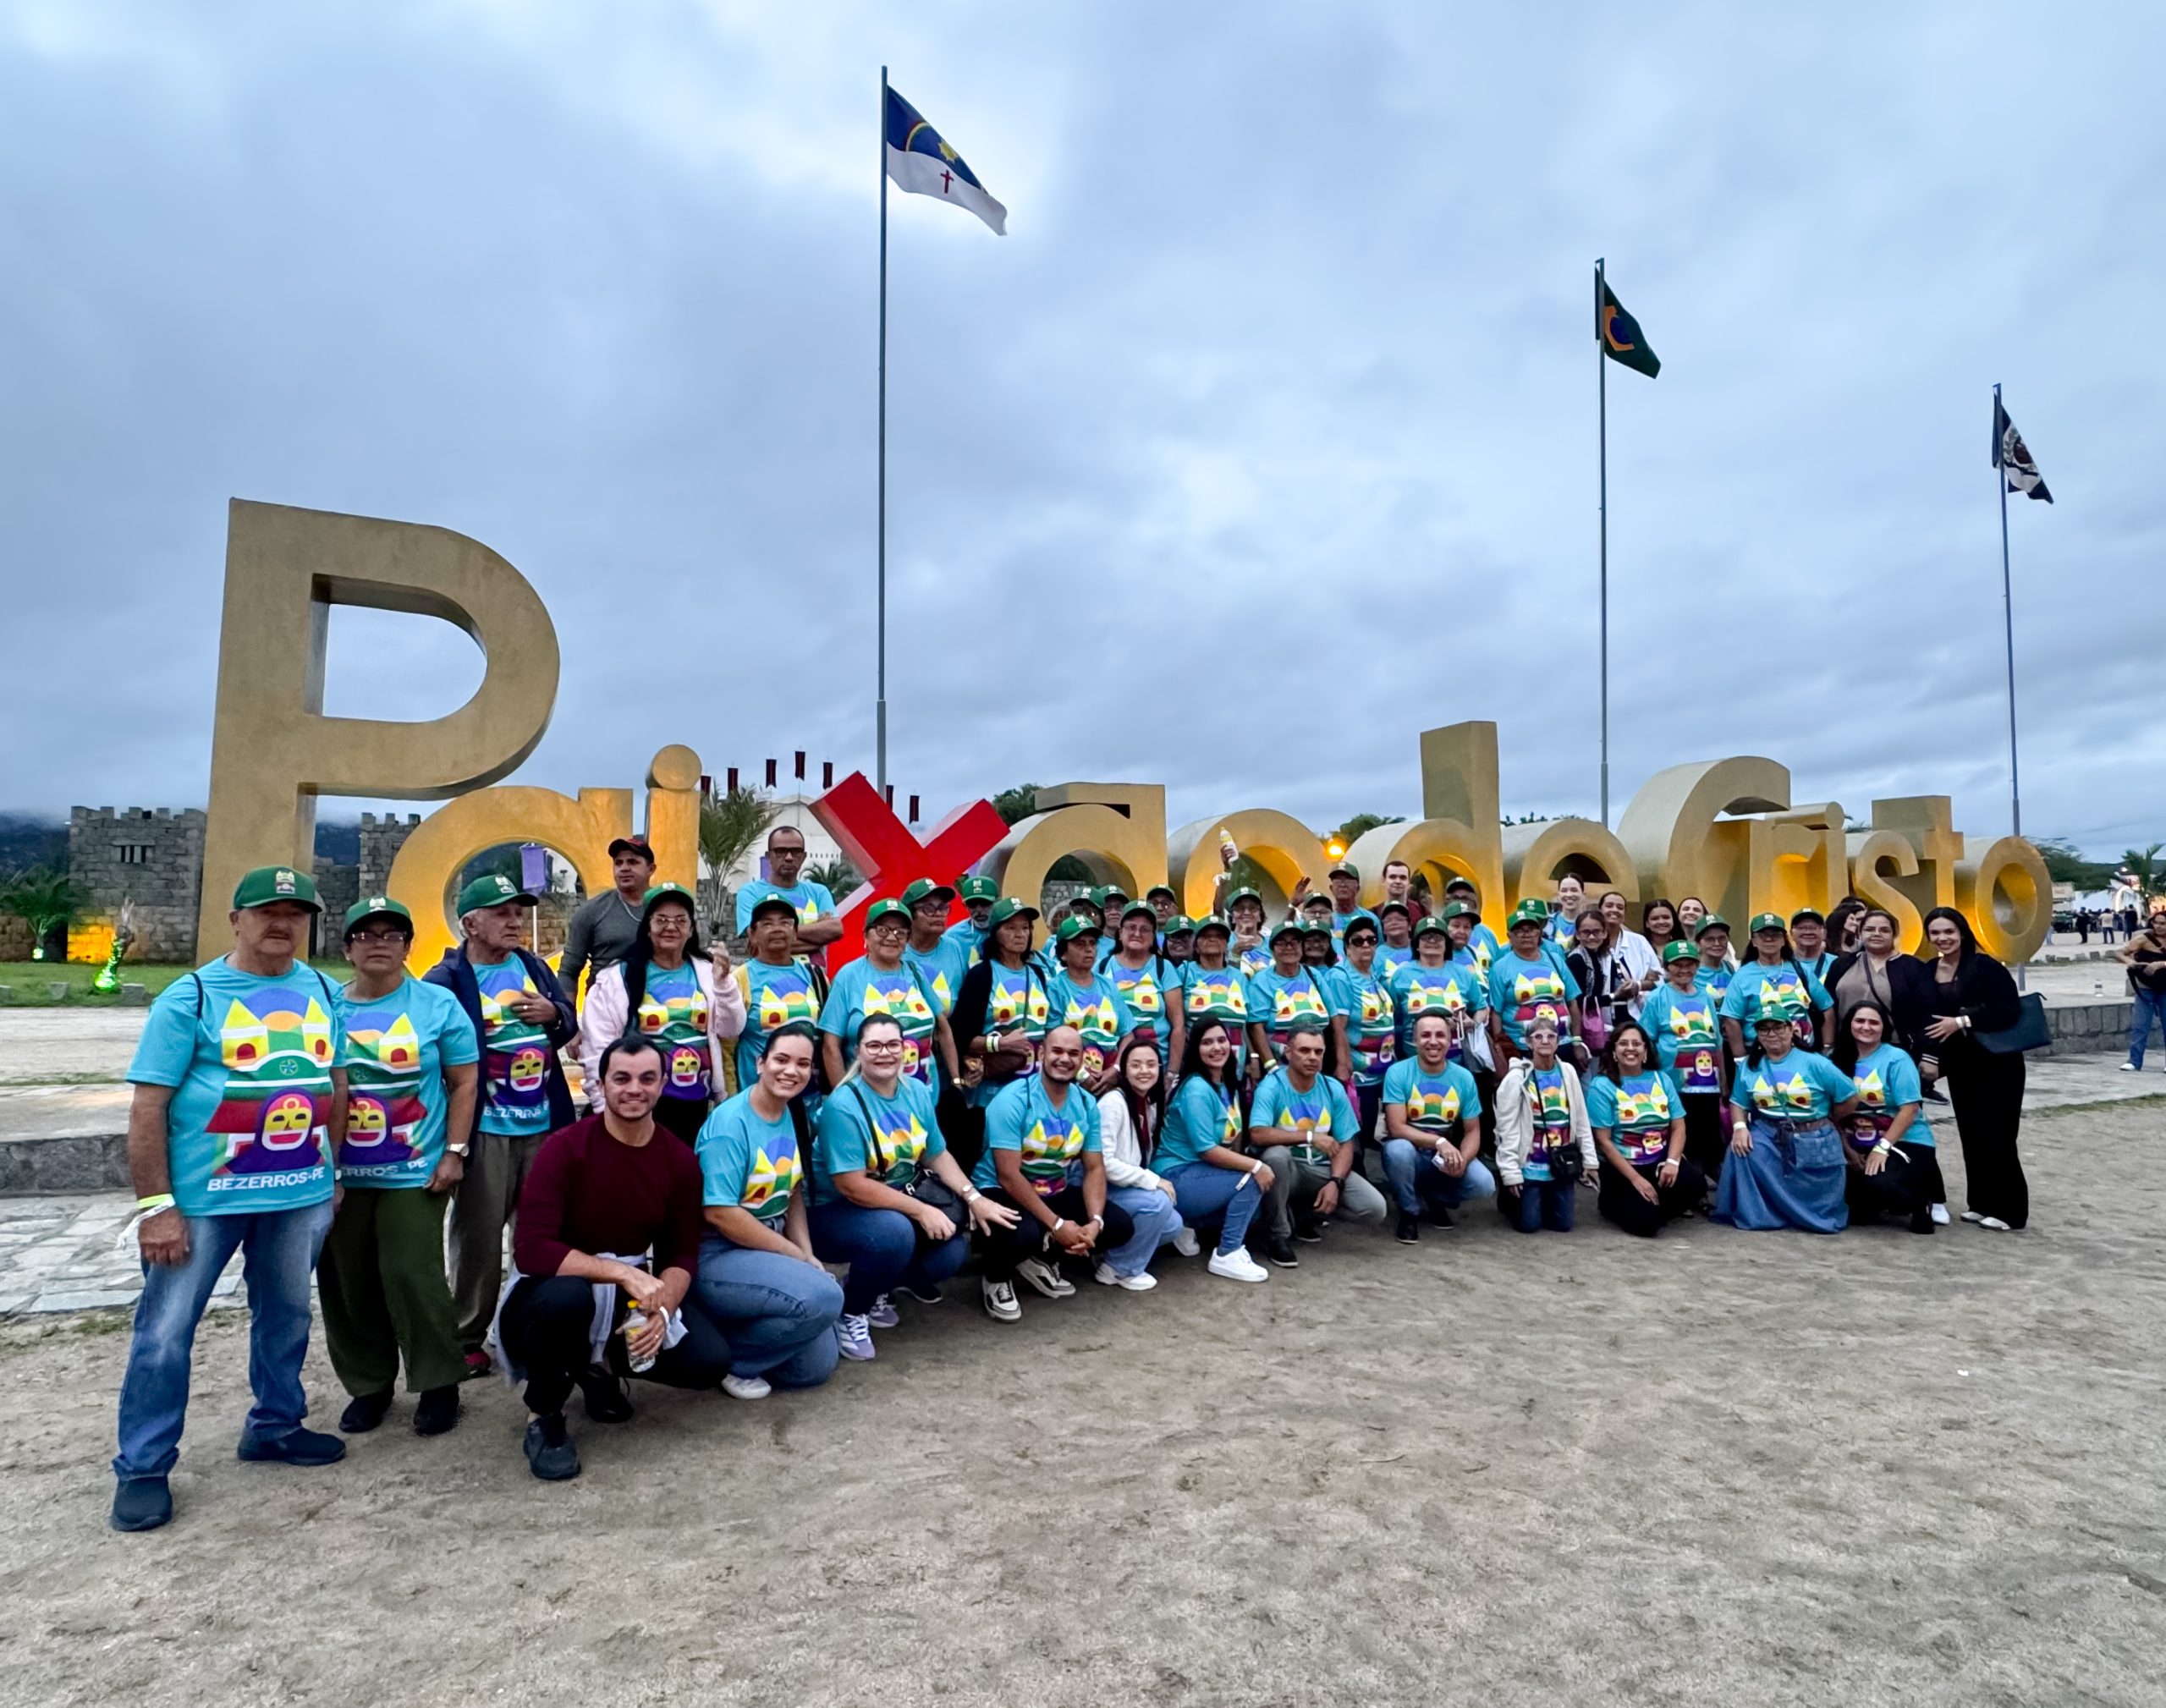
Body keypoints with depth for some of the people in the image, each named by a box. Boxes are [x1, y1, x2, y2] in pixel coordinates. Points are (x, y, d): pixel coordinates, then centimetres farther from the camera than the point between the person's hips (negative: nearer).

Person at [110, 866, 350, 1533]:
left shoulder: (322, 991, 5)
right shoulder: (190, 997, -9)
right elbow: (147, 1107, -10)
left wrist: (331, 1170, 11)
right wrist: (155, 1206, -13)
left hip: (301, 1195, 4)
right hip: (202, 1197, -4)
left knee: (286, 1315, 17)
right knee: (165, 1329, 4)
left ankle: (275, 1425, 36)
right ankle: (142, 1468, 21)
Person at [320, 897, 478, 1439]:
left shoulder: (438, 1004, -2)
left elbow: (465, 1081, -1)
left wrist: (453, 1154, -6)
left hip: (414, 1172, -3)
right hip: (340, 1176, 4)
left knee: (412, 1277, -5)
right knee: (347, 1284, 11)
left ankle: (439, 1384, 12)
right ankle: (368, 1384, 29)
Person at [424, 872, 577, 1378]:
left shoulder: (534, 967, 10)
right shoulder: (446, 980, -8)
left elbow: (570, 1027, 17)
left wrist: (553, 1013, -7)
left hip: (543, 1124, 5)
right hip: (485, 1130, -5)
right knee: (479, 1238, 3)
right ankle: (467, 1339, 18)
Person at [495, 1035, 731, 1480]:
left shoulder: (680, 1159, -5)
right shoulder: (565, 1147, -18)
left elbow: (683, 1254, 0)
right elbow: (531, 1251, -26)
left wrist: (662, 1310, -21)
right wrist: (621, 1272, -33)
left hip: (635, 1290, 4)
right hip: (557, 1287, -4)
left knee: (710, 1360, -16)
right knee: (565, 1296, -39)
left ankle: (602, 1364, 14)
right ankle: (543, 1414, -8)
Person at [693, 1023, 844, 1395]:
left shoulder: (795, 1118, 5)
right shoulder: (730, 1123, -19)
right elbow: (720, 1213, -23)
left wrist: (808, 1255, -4)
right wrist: (797, 1257, -16)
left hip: (770, 1252, 8)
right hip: (717, 1255, -8)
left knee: (816, 1367, 3)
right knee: (825, 1298, -27)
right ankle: (727, 1358, -5)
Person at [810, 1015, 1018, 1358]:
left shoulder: (917, 1093, -2)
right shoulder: (843, 1106, -24)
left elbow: (938, 1155, 7)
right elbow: (852, 1186, -27)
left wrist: (974, 1198, -9)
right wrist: (921, 1211, -26)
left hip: (899, 1200, 7)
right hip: (834, 1212, -7)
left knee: (953, 1249, -11)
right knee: (894, 1231, -35)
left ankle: (878, 1287, 15)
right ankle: (849, 1311, -8)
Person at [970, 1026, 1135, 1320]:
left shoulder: (1086, 1104, 0)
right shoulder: (1013, 1100, -20)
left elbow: (1095, 1168, 1)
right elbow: (1008, 1175, -24)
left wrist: (1095, 1222, -17)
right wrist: (1056, 1225, -25)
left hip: (1056, 1193, 7)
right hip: (1001, 1192, -6)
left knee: (1120, 1226, -6)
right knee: (1025, 1234, -37)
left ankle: (1043, 1259, 15)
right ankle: (996, 1278, 0)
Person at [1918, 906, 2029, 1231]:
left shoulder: (1985, 966, -12)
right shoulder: (1927, 972, 6)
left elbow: (2010, 1010, -19)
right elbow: (1926, 1018, 10)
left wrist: (1962, 1022, -22)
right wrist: (1929, 1055, 2)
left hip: (1997, 1062, -6)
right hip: (1960, 1064, 6)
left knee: (1996, 1135, -4)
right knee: (1971, 1133, 8)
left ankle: (2008, 1209, 6)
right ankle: (1981, 1203, 18)